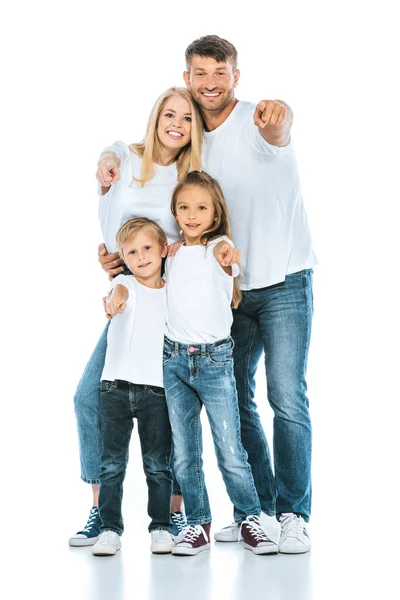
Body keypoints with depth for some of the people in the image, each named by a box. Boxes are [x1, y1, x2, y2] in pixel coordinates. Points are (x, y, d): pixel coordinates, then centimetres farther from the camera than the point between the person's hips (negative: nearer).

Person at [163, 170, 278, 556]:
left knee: (230, 451, -2)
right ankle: (198, 523, 20)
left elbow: (223, 251, -35)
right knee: (183, 453, 8)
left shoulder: (219, 247, -9)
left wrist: (227, 256, -58)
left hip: (215, 358, -5)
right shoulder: (173, 254, 7)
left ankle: (249, 519, 16)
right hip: (174, 358, 5)